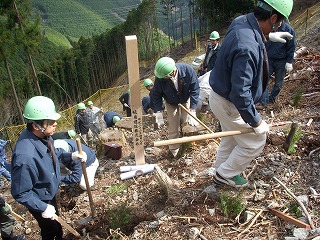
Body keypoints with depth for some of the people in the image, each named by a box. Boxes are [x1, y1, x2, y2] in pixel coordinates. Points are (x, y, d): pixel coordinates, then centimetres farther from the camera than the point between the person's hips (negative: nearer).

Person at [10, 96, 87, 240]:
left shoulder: (42, 136, -17)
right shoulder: (25, 157, -41)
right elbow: (20, 193, -28)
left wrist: (70, 156, -7)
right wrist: (43, 208, -22)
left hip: (49, 193, 7)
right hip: (39, 201, -7)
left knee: (57, 222, 31)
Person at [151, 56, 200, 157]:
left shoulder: (187, 70, -35)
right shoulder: (160, 78, -34)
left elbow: (195, 90, -25)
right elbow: (156, 95, -18)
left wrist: (192, 110, -28)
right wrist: (159, 112, -27)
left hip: (186, 100, 0)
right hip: (171, 104, 0)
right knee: (173, 129, -3)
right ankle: (174, 152, 18)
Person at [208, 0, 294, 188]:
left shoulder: (242, 21, -6)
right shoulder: (247, 48, -35)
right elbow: (240, 94, -33)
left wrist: (268, 36, 31)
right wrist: (256, 122, -23)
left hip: (221, 95, 9)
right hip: (229, 105, -9)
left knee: (231, 138, 26)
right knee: (255, 142, 9)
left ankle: (221, 172, 45)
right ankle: (225, 175, 25)